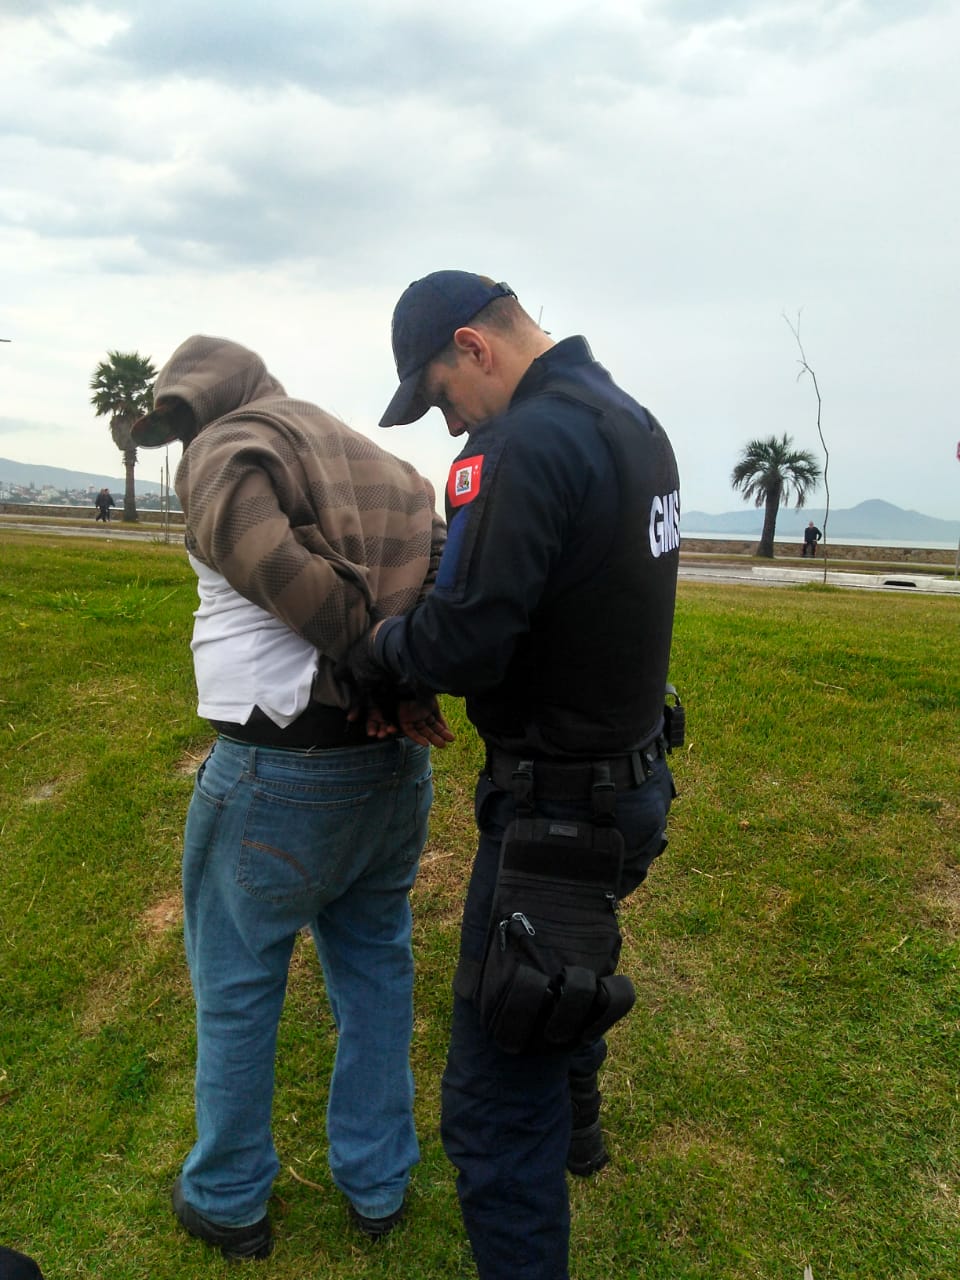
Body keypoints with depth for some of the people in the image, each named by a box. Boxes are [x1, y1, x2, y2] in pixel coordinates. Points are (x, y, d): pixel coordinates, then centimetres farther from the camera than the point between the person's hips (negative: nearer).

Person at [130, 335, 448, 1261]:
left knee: (236, 982, 14)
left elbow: (262, 556, -23)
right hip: (394, 758, 7)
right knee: (375, 963, 21)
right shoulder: (380, 469, 15)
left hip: (281, 767, -7)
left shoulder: (225, 448, -7)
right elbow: (441, 580, 5)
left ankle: (227, 1202, 33)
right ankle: (378, 1185, 37)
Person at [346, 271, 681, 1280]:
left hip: (556, 807, -11)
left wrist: (375, 648, -6)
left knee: (495, 1098, 2)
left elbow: (462, 643, -27)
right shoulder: (633, 421, 7)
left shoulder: (528, 442, -24)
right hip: (632, 773, 11)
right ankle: (574, 1124, 61)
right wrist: (426, 681, 4)